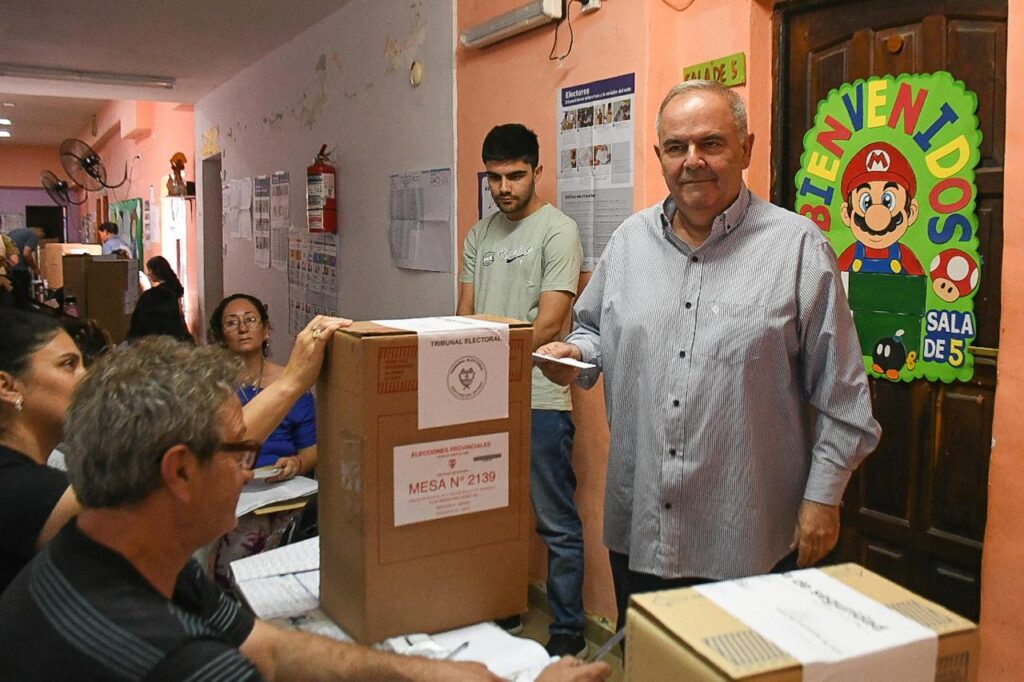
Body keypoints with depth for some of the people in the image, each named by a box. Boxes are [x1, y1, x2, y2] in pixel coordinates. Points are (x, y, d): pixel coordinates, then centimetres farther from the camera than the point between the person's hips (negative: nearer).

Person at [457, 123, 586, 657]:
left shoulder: (557, 231, -7)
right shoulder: (480, 234, 15)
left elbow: (549, 324, -13)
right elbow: (464, 315, 13)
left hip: (538, 399, -7)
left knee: (557, 523, 2)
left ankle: (569, 631, 14)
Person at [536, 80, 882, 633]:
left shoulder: (798, 245, -6)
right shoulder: (630, 239, 7)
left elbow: (840, 395, -5)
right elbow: (594, 328, 19)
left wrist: (823, 496, -5)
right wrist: (578, 355, -3)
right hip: (637, 527, 4)